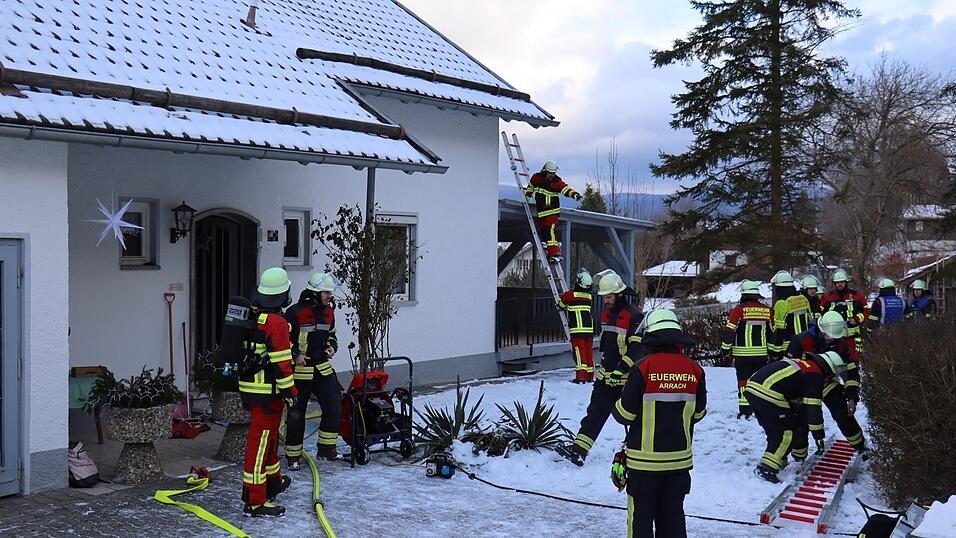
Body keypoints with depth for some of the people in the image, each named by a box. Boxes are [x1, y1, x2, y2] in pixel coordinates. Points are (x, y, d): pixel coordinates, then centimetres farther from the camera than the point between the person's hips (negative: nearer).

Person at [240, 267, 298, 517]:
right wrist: (289, 390, -12)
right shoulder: (277, 322, -19)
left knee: (269, 434, 24)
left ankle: (273, 481, 41)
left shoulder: (251, 315, 9)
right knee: (261, 440, -6)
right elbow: (280, 361, -20)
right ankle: (255, 501, -3)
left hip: (248, 384, 9)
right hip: (267, 390, -9)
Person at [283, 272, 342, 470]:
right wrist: (295, 355, -17)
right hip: (300, 371, -6)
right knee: (296, 414, 3)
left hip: (323, 368, 6)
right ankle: (292, 456, 16)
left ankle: (326, 448, 12)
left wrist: (332, 347, 4)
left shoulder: (328, 312, 7)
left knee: (334, 406, -1)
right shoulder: (295, 312, -14)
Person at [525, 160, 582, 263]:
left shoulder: (557, 181, -6)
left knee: (550, 230, -18)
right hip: (540, 211, 5)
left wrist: (575, 195, -32)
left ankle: (554, 254, -21)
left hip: (552, 211, -5)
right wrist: (527, 195, 23)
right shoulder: (536, 178, 2)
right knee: (543, 231, 6)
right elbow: (530, 186, 22)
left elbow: (566, 189, -16)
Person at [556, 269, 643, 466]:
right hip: (606, 375, 7)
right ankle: (579, 449, -7)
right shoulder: (606, 313, 11)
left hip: (626, 378, -7)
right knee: (594, 413, -1)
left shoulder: (634, 316, -16)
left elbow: (637, 348, -21)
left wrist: (622, 369, -27)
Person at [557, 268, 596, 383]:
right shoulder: (590, 297, 10)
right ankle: (590, 375, 15)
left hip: (577, 330, -5)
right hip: (589, 329, 5)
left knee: (579, 352, -6)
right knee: (589, 352, 10)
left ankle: (581, 376, -11)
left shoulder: (570, 295, -5)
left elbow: (560, 305, 11)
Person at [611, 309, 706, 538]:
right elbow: (698, 413, 9)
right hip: (680, 458, 4)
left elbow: (625, 414, -11)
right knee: (673, 514, 15)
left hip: (645, 459, -4)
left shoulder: (642, 368, -15)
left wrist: (616, 408, 10)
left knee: (641, 515, 6)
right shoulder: (694, 370, -3)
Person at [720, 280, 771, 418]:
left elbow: (729, 330, -10)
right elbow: (772, 332, 12)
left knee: (744, 380, 2)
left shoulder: (739, 310, -10)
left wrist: (726, 349, 1)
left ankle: (745, 410, 0)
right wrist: (771, 351, 23)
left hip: (742, 354, -4)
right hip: (761, 353, 4)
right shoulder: (767, 310, 4)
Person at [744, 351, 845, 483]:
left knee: (774, 431, 24)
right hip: (768, 394, -9)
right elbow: (813, 408, 0)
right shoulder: (815, 374, 3)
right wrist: (819, 436, 6)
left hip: (752, 387, 9)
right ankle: (766, 468, -1)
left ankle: (778, 461, 31)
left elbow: (796, 401, 39)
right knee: (788, 432, 4)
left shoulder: (802, 363, 30)